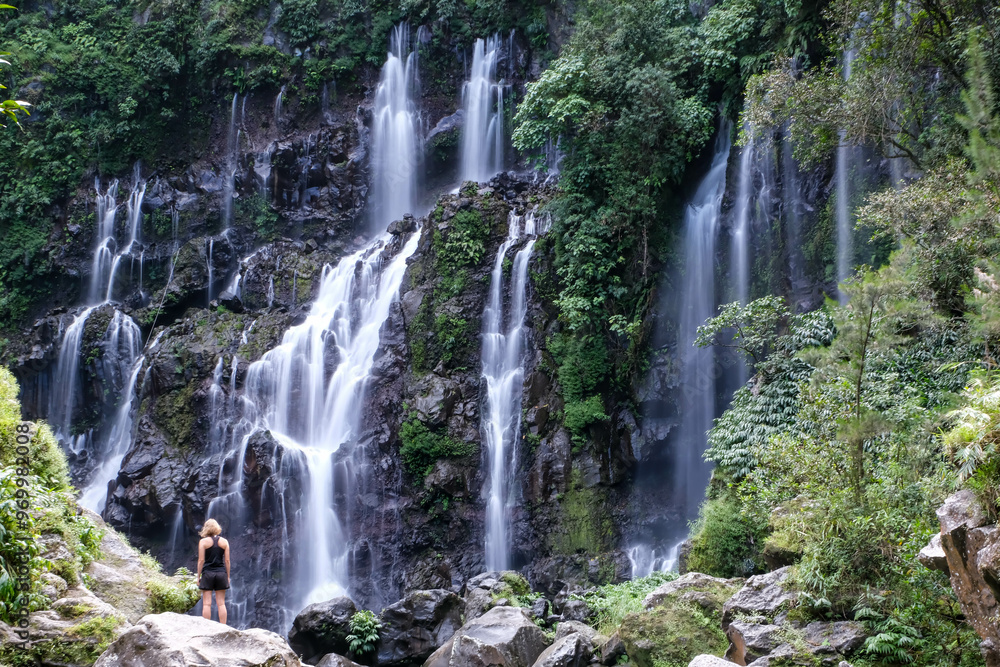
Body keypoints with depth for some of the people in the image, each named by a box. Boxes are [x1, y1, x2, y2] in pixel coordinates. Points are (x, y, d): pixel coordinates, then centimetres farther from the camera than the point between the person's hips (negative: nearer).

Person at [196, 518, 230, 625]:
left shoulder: (203, 541, -2)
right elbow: (227, 560, 3)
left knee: (206, 603, -1)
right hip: (221, 574, 2)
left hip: (208, 573, -2)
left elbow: (201, 560, -4)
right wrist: (228, 576, 11)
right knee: (221, 603, 4)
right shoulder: (224, 541, 5)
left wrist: (198, 577, 1)